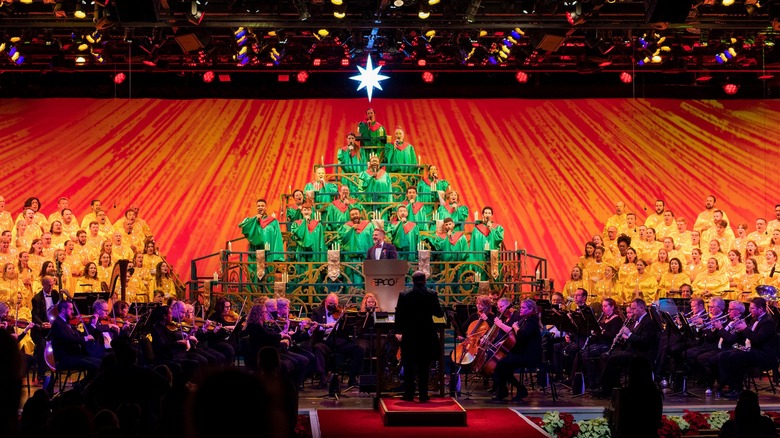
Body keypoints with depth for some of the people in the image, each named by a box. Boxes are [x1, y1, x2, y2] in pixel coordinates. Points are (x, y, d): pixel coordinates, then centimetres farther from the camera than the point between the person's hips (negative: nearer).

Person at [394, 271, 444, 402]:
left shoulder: (404, 295, -5)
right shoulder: (432, 294, -7)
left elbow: (399, 314, -3)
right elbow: (439, 313, -3)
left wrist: (398, 331, 8)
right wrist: (441, 309, 20)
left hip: (408, 335, 0)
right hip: (426, 335, 0)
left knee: (409, 366, 8)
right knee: (424, 366, 7)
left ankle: (409, 394, 8)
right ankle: (423, 395, 6)